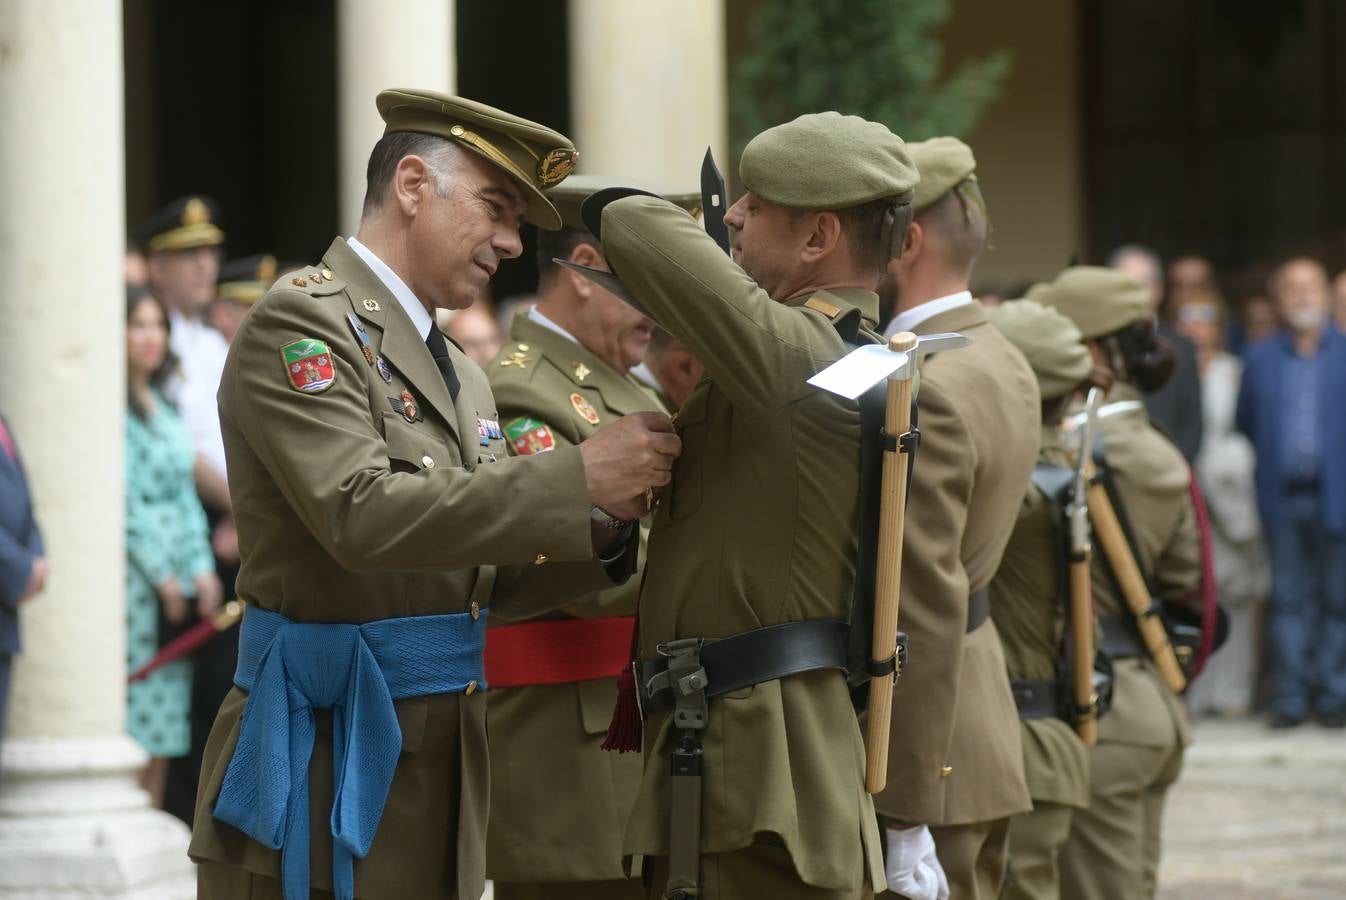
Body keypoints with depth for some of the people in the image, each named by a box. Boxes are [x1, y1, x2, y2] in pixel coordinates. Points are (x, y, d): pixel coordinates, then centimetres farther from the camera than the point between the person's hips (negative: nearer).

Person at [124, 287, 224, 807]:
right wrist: (162, 575, -12)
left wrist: (201, 568, 5)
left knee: (164, 725, 5)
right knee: (132, 721, -10)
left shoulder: (163, 406, 18)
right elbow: (122, 500, -12)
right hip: (132, 574, -8)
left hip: (177, 577, 8)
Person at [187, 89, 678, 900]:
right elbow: (361, 513, -22)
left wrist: (598, 537, 0)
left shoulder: (462, 376, 18)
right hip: (326, 763, -8)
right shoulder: (301, 322, -8)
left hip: (444, 766, 8)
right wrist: (577, 478, -22)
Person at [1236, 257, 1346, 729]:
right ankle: (1290, 696, 5)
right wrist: (1271, 464, 5)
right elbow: (1244, 425, 13)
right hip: (1283, 499, 1)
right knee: (1288, 599, 2)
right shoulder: (1259, 358, 10)